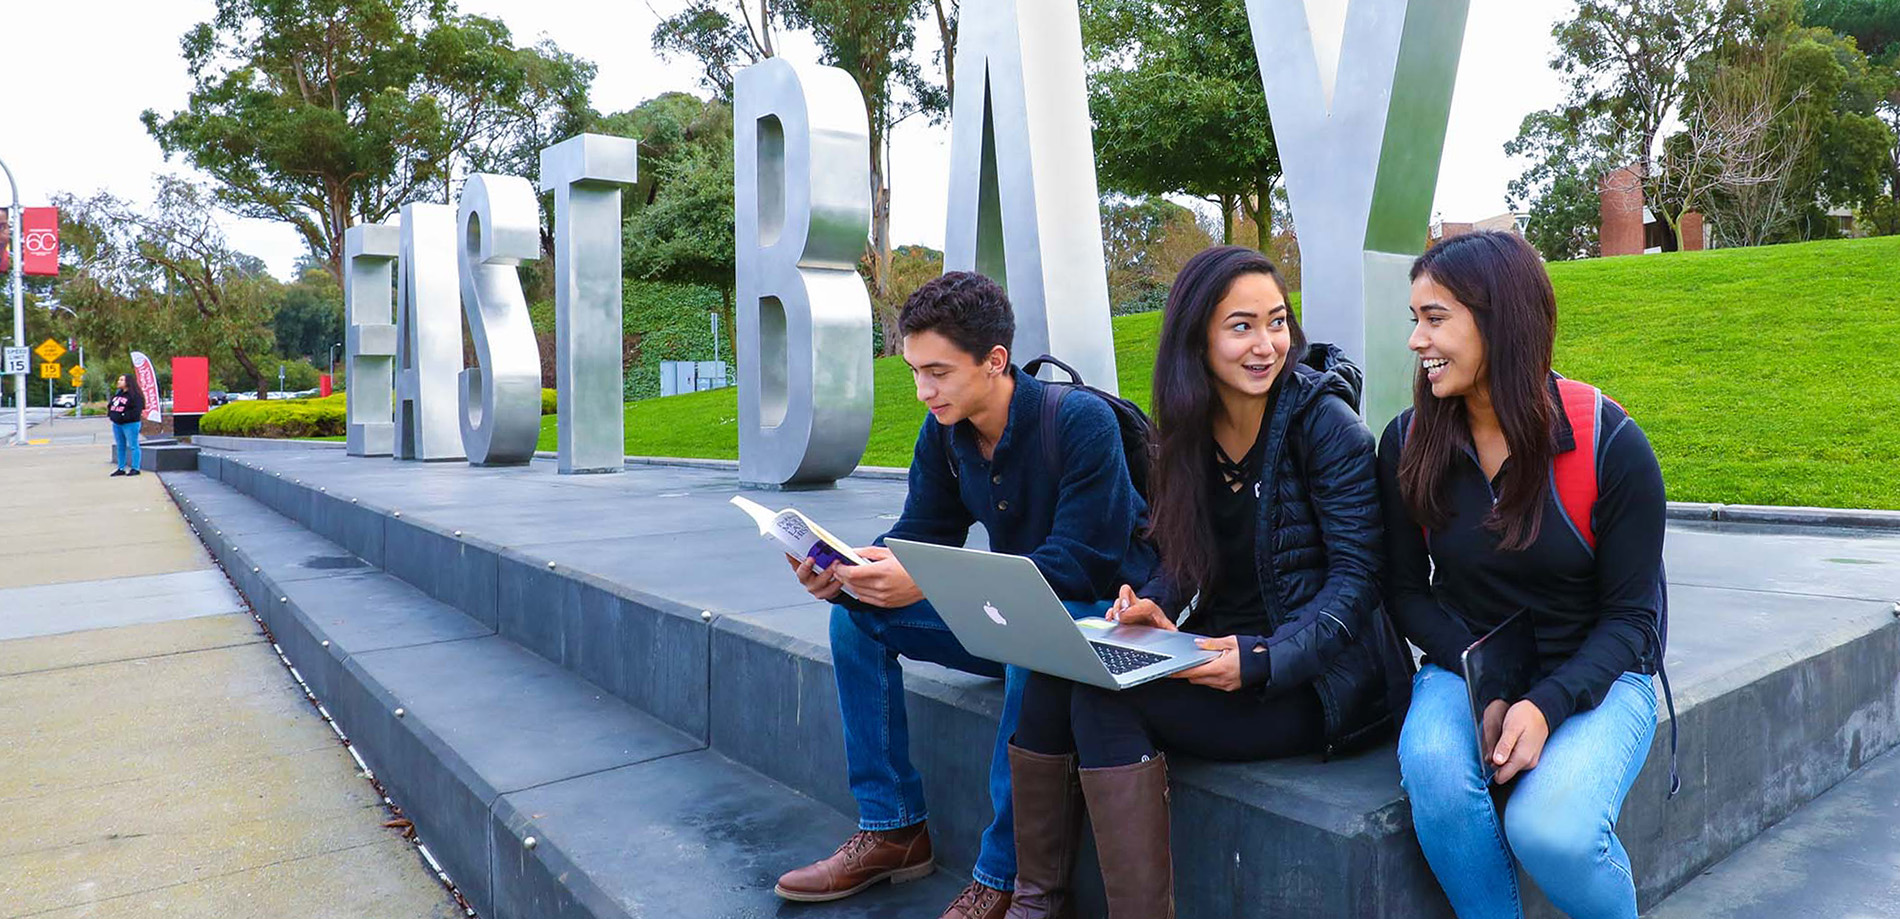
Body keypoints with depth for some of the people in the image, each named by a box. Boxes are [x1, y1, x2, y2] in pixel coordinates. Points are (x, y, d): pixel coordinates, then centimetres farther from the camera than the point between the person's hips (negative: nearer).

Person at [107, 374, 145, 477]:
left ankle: (135, 468, 1)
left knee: (133, 446, -3)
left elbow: (136, 410, -20)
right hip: (116, 424, 9)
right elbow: (110, 405, 23)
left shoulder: (134, 395, -12)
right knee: (120, 447, 14)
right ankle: (121, 468, 21)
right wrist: (109, 415, 7)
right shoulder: (117, 393, 14)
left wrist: (124, 416, -22)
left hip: (130, 424, -9)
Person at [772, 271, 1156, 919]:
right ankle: (891, 830, -1)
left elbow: (1081, 563, -29)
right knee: (857, 614, -6)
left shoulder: (1082, 422, -23)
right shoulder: (942, 433, -2)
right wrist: (847, 574, -24)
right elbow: (921, 535, -1)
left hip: (1100, 610, -7)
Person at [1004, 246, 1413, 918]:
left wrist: (1265, 660, -26)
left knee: (1107, 697, -24)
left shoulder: (1324, 421, -12)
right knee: (1059, 667, -16)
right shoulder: (1192, 428, 5)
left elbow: (1355, 575, -14)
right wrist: (1153, 607, -11)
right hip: (1225, 652, 6)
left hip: (1320, 671, -6)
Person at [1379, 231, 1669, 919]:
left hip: (1592, 679, -2)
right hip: (1465, 667, 2)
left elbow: (1630, 615, -6)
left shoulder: (1609, 444, -11)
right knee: (1432, 767, -31)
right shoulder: (1407, 443, -4)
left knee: (1551, 831, -28)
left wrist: (1547, 705, -23)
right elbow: (1406, 591, 2)